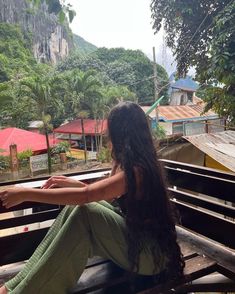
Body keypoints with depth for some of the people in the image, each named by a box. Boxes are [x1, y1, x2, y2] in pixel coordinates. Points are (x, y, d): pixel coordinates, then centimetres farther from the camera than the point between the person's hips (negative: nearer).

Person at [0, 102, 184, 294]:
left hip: (152, 254, -8)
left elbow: (85, 195, -29)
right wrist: (71, 183, 6)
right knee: (76, 205, -6)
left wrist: (26, 194, -25)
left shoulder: (136, 170, -24)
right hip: (137, 235, 8)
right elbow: (104, 196, 12)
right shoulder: (138, 161, 4)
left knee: (84, 212, -24)